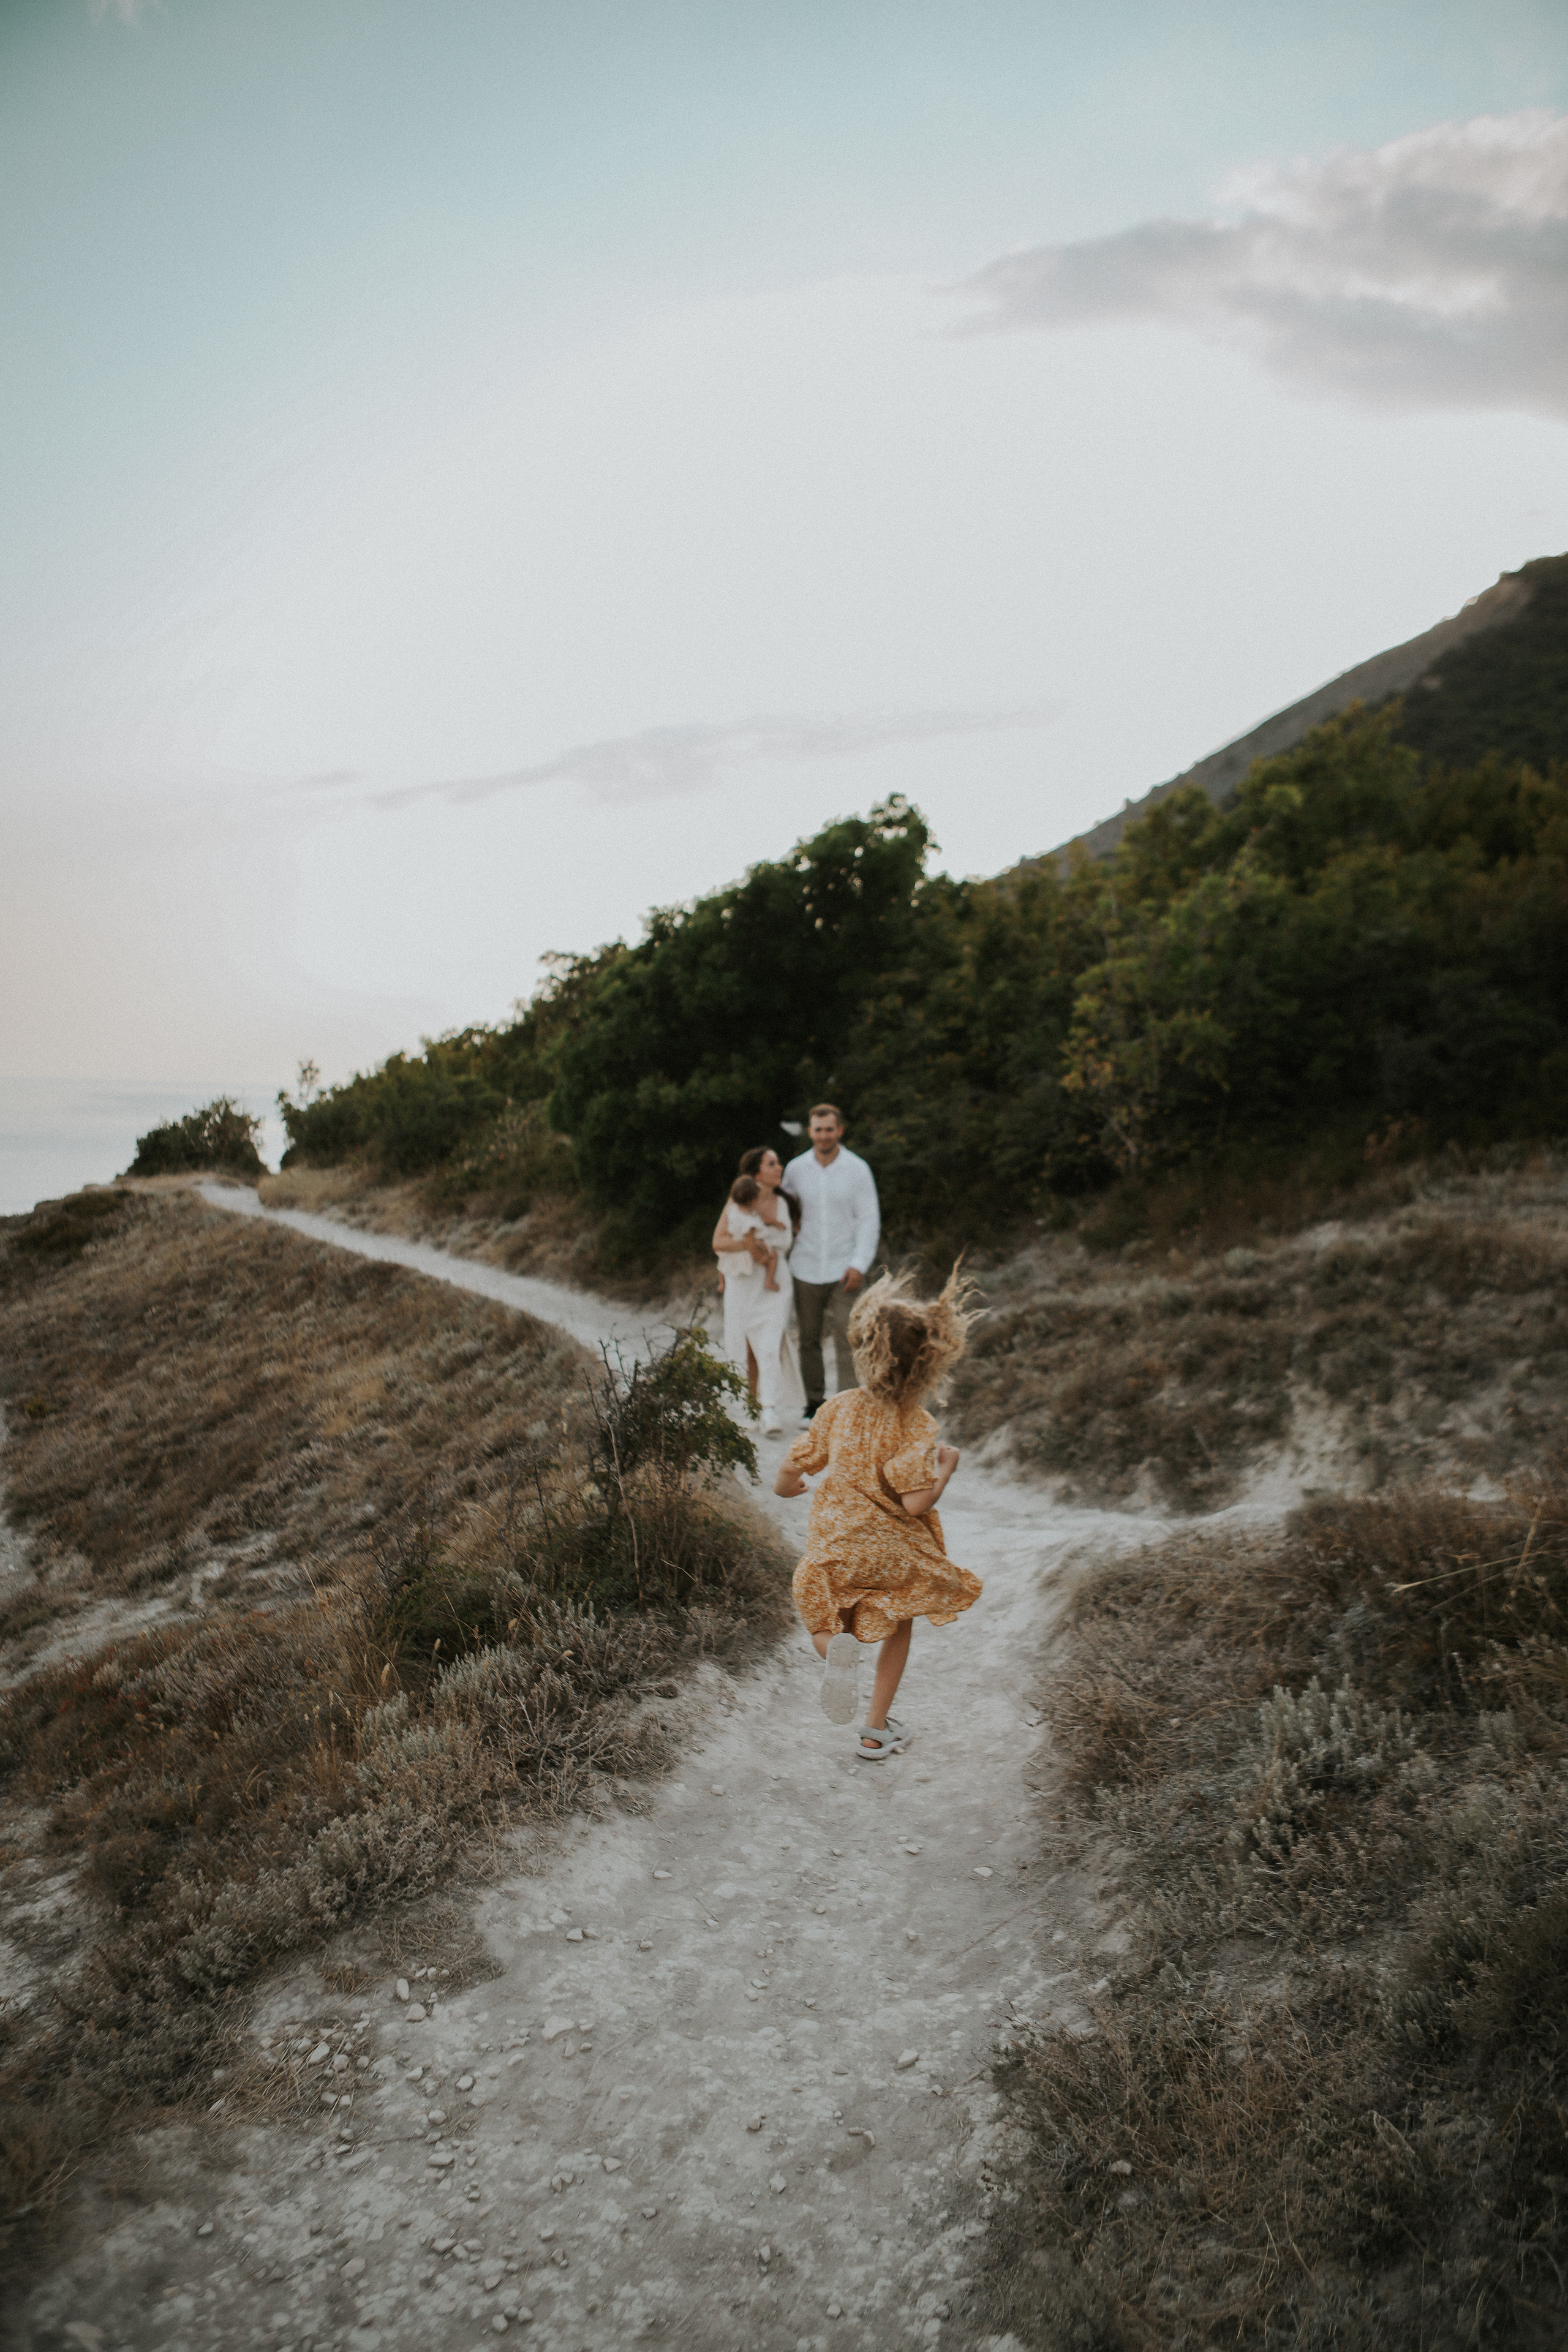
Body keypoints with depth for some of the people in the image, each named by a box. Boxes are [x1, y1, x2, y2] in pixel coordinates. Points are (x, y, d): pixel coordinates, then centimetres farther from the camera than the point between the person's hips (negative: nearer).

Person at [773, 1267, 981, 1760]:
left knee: (826, 1630, 21)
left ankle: (838, 1649, -16)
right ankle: (876, 1732, 27)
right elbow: (916, 1502, -26)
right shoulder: (915, 1424, -20)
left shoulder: (839, 1407, -8)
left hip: (835, 1548, 2)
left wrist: (787, 1485, 23)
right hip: (894, 1554, -2)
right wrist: (946, 1466, -8)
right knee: (898, 1629, 25)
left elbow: (790, 1471, -1)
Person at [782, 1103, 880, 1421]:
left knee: (846, 1339, -10)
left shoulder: (858, 1169, -6)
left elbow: (869, 1221, -5)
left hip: (845, 1271, -3)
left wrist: (860, 1265, -14)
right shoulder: (796, 1169, 1)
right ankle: (814, 1402, 22)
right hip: (807, 1270, 3)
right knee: (808, 1339, 8)